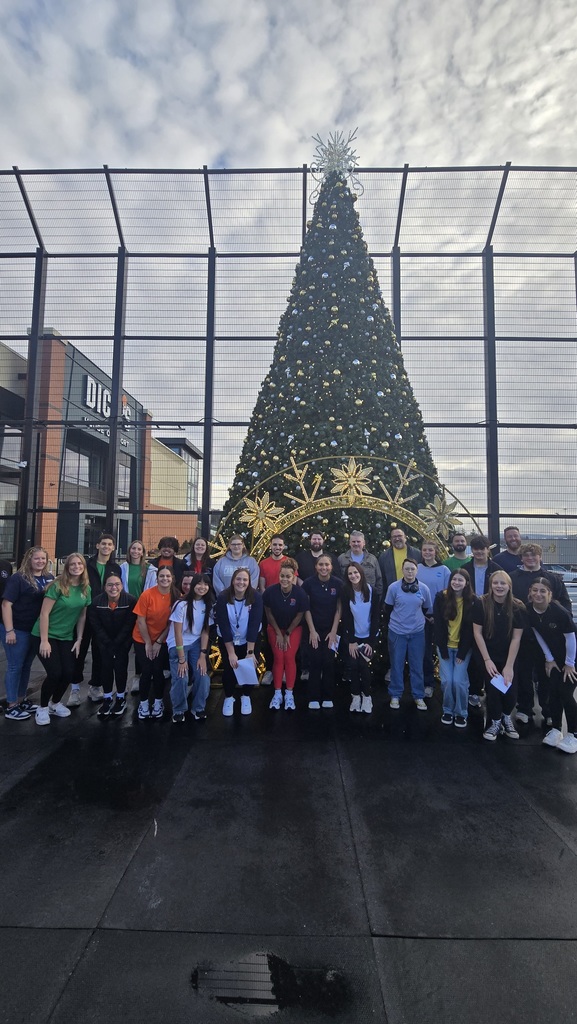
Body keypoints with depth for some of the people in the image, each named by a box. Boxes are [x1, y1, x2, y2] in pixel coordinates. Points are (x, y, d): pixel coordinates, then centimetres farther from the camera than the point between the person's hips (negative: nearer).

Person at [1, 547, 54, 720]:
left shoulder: (49, 578, 4)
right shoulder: (17, 578, -12)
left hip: (37, 630, 6)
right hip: (18, 630, -6)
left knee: (27, 665, 17)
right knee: (15, 666, 4)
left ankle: (21, 700, 31)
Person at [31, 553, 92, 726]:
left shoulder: (86, 589, 0)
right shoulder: (58, 585, -16)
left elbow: (82, 616, 6)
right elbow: (44, 613, -17)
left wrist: (79, 640, 3)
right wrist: (44, 641, -18)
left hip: (66, 637, 5)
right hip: (47, 635, -5)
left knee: (69, 673, -2)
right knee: (55, 673, -13)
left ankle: (55, 703, 26)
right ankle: (42, 708, 14)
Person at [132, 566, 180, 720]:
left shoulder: (176, 596, -12)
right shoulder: (147, 594, -20)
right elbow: (141, 621, -14)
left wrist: (159, 641, -6)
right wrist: (148, 643, -10)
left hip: (162, 640, 2)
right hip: (142, 640, -1)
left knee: (158, 670, -1)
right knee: (147, 671, -4)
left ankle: (158, 702, 19)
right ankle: (143, 703, 16)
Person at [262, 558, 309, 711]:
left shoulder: (300, 593, -25)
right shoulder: (270, 591, -24)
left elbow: (299, 615, -11)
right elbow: (269, 613, -9)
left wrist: (288, 634, -6)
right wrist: (279, 633, -7)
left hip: (294, 629, 0)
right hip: (275, 628, 1)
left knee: (290, 658, -6)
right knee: (278, 658, -3)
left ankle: (289, 694, 6)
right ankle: (277, 694, 7)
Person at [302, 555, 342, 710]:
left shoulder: (338, 583, -8)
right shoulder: (309, 583, -10)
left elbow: (339, 609, -3)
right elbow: (306, 608, -5)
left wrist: (334, 631, -6)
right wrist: (312, 630, -8)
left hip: (331, 629, 1)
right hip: (314, 628, -1)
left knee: (329, 662, 1)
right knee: (315, 662, -2)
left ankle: (328, 697, 14)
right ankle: (313, 698, 8)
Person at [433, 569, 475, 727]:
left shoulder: (472, 601, -8)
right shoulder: (441, 597, -9)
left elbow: (470, 629, -7)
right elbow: (438, 625, -7)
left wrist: (462, 653, -10)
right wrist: (443, 650, -10)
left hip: (463, 647, 0)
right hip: (445, 646, 1)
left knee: (459, 680, -6)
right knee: (447, 680, -3)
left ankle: (461, 713, 17)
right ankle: (447, 710, 20)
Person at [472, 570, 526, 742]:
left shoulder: (518, 607, -12)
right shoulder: (481, 604, -15)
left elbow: (516, 638, -10)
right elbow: (477, 633, -11)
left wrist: (509, 665, -12)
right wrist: (487, 660, -12)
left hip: (509, 657, 1)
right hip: (488, 656, -1)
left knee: (510, 692, -6)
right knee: (493, 689, -8)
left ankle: (506, 717, 28)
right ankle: (495, 722, 21)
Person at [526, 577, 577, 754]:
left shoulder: (559, 612, -29)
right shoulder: (529, 610, -15)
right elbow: (538, 635, -2)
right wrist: (549, 659, 1)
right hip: (550, 657, 4)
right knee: (553, 693, 7)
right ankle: (556, 730, 22)